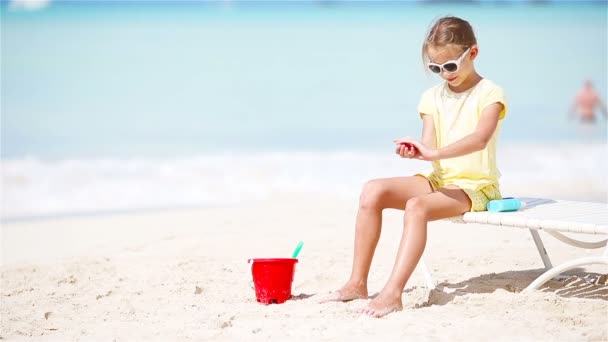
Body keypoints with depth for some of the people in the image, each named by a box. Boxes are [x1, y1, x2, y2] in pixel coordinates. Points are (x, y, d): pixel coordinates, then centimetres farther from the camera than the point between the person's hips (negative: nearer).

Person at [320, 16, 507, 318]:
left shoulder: (489, 94, -8)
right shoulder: (433, 97, 11)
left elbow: (480, 138, -26)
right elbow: (430, 148, 1)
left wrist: (434, 153, -36)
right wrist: (414, 152, -24)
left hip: (475, 185, -6)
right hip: (439, 179, 6)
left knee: (416, 206, -35)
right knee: (373, 191, -17)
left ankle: (392, 294, -43)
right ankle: (357, 284, -16)